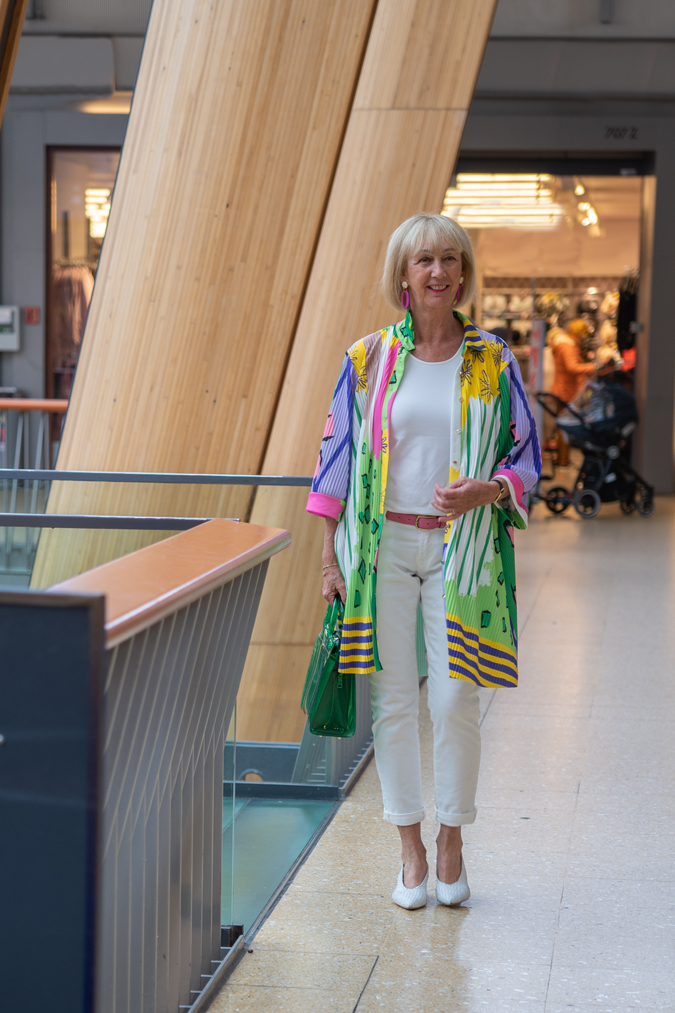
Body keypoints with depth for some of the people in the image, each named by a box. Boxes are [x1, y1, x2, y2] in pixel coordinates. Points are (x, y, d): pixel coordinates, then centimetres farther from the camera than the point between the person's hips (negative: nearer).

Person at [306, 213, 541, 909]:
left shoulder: (493, 363, 3)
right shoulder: (368, 359, 3)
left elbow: (526, 456, 6)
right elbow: (337, 452, 6)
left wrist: (483, 492, -15)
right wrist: (330, 553, 2)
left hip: (459, 550, 0)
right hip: (382, 546, 0)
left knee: (454, 699, -2)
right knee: (393, 698, 2)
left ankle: (451, 842, 15)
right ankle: (410, 849, 15)